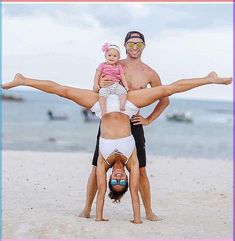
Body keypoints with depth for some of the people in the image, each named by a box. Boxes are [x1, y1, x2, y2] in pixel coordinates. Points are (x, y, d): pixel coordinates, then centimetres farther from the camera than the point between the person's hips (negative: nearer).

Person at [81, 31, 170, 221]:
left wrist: (149, 120, 5)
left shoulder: (149, 73, 3)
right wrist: (99, 84, -15)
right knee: (97, 167, 1)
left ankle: (149, 212, 10)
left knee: (140, 170, 0)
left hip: (133, 123, 0)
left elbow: (164, 100, 14)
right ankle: (87, 209, 12)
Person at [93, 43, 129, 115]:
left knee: (123, 91, -26)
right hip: (105, 86, -2)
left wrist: (126, 85, -3)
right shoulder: (102, 65, 8)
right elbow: (97, 75, 3)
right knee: (102, 93, -32)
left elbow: (122, 77, 11)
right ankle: (103, 110, -36)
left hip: (116, 85, 2)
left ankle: (122, 107, -28)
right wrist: (96, 85, -10)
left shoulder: (119, 67, 14)